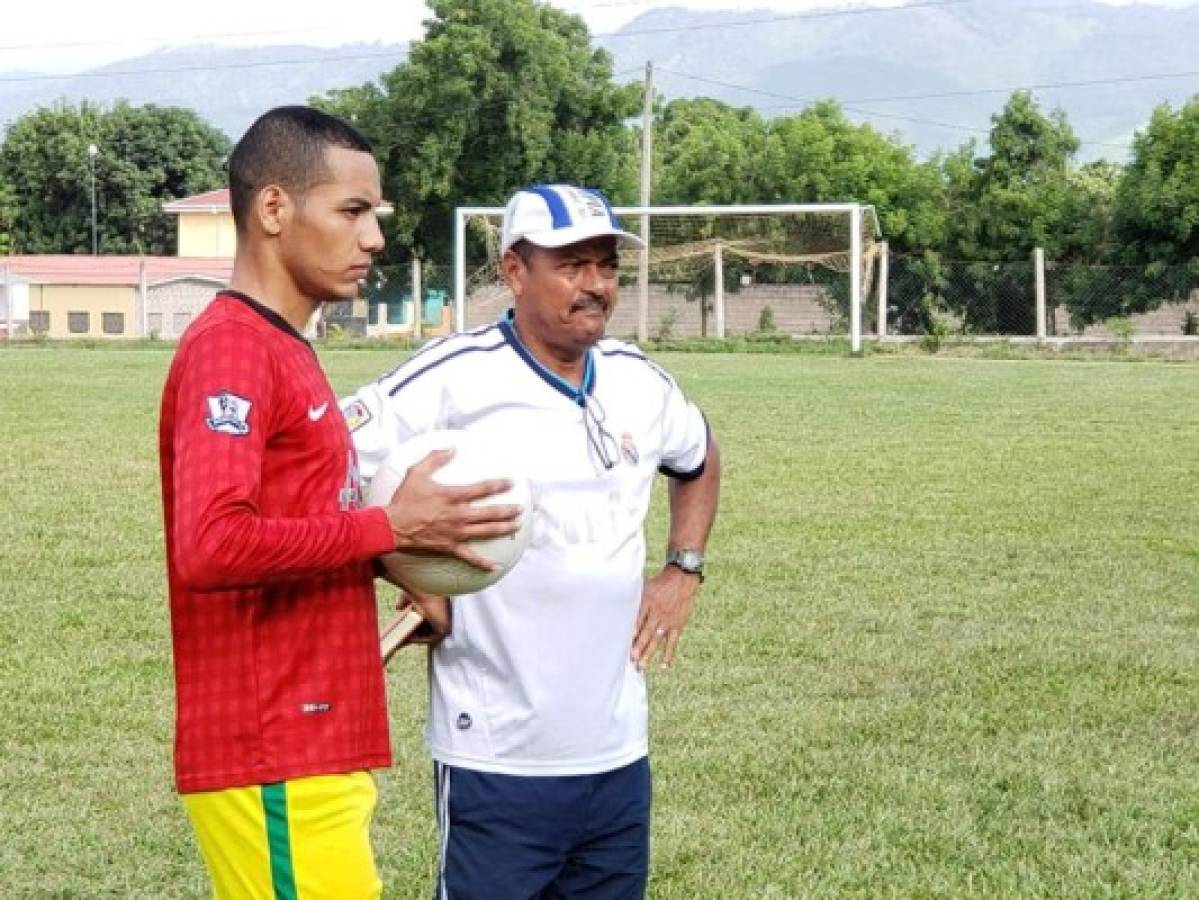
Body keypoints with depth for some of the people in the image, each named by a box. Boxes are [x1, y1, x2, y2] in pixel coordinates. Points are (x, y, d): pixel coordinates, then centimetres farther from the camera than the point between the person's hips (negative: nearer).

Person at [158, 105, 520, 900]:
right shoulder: (230, 349, -13)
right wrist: (390, 528, -18)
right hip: (273, 768, -9)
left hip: (313, 754, 9)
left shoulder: (284, 351, 16)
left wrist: (402, 558, 5)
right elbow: (211, 545, -26)